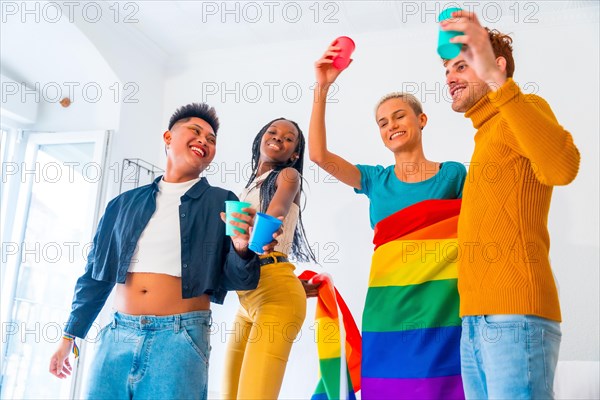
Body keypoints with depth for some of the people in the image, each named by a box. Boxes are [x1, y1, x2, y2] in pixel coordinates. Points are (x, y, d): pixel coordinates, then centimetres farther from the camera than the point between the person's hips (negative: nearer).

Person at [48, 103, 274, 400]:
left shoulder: (222, 204, 5)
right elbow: (96, 272, 17)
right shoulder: (126, 203, 13)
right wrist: (69, 336, 17)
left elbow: (236, 280, 0)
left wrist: (241, 250, -22)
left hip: (180, 339, -3)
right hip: (117, 336, 3)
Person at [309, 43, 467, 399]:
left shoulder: (454, 174, 6)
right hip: (387, 316, 2)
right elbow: (318, 154, 0)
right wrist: (322, 89, -5)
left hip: (443, 316, -2)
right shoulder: (376, 181, 10)